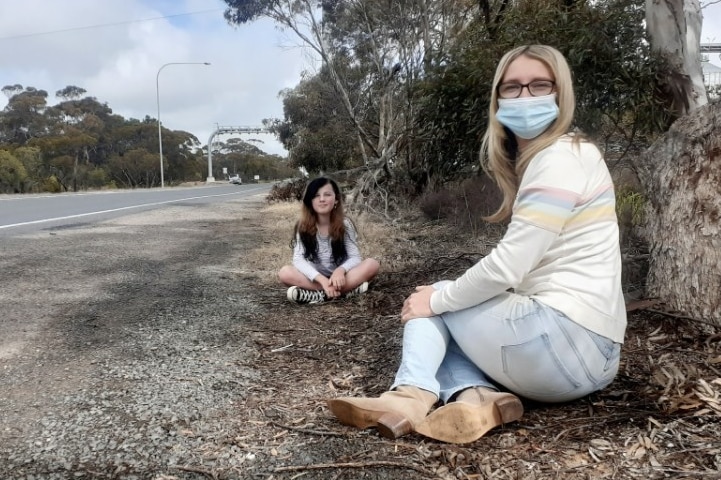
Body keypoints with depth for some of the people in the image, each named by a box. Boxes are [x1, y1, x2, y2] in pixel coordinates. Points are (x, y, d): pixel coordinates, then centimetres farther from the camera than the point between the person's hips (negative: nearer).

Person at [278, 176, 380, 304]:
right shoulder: (303, 227, -6)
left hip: (339, 277, 0)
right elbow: (298, 259, -17)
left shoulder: (344, 224, -5)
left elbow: (355, 257, -11)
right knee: (285, 272, -28)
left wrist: (340, 270, -34)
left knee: (372, 264, -25)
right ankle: (347, 289, -32)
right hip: (315, 279, 0)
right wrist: (322, 280, -33)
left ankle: (318, 295, -32)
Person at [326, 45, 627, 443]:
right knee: (442, 305, 18)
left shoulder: (561, 158, -13)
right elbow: (521, 270, 16)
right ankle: (477, 396, -5)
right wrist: (444, 297, 7)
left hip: (565, 339, -9)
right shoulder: (537, 158, 16)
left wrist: (438, 299, -5)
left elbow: (507, 268, -19)